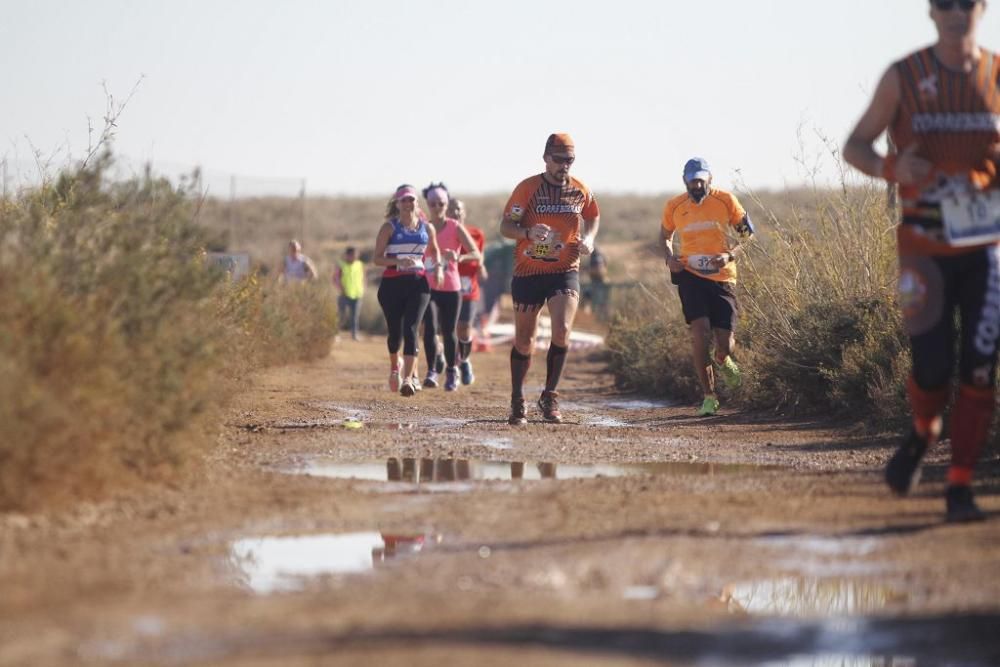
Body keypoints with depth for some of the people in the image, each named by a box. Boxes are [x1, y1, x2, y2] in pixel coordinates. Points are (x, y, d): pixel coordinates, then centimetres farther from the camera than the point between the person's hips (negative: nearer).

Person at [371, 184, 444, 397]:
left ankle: (409, 378, -21)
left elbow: (434, 250, 26)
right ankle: (395, 367, 38)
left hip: (418, 283, 1)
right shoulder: (389, 227, -1)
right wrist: (398, 261, -20)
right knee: (395, 331, 7)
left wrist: (438, 266, 6)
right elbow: (377, 259, -4)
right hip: (392, 283, -1)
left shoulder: (426, 228, 7)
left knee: (410, 329, -14)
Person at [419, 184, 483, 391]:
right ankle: (432, 371, -15)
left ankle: (452, 371, 23)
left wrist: (459, 257, -29)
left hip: (451, 287, -1)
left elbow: (477, 254, -10)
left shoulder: (455, 228, -3)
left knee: (449, 331, 5)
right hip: (428, 286, 1)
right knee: (430, 327, -18)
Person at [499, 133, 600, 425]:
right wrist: (528, 232, -29)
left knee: (562, 331, -19)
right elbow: (505, 226, -8)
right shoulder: (527, 188, -6)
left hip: (565, 271, 1)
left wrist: (588, 239, 2)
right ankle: (517, 403, 20)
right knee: (524, 341, 4)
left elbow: (593, 217, 23)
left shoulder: (580, 190, 4)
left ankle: (549, 397, -4)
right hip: (528, 272, -1)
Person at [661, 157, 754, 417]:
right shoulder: (674, 207, 2)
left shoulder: (725, 200, -2)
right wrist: (669, 257, -1)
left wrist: (730, 255, -15)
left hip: (722, 277, 0)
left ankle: (723, 360, 35)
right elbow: (665, 237, 20)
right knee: (700, 330, -20)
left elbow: (747, 234, 3)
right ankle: (708, 396, -10)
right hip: (690, 275, 0)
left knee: (725, 345, -6)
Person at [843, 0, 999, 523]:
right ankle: (923, 432, 31)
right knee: (932, 366, -4)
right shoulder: (904, 78, 0)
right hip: (925, 247, -1)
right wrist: (891, 169, -16)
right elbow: (854, 147, 6)